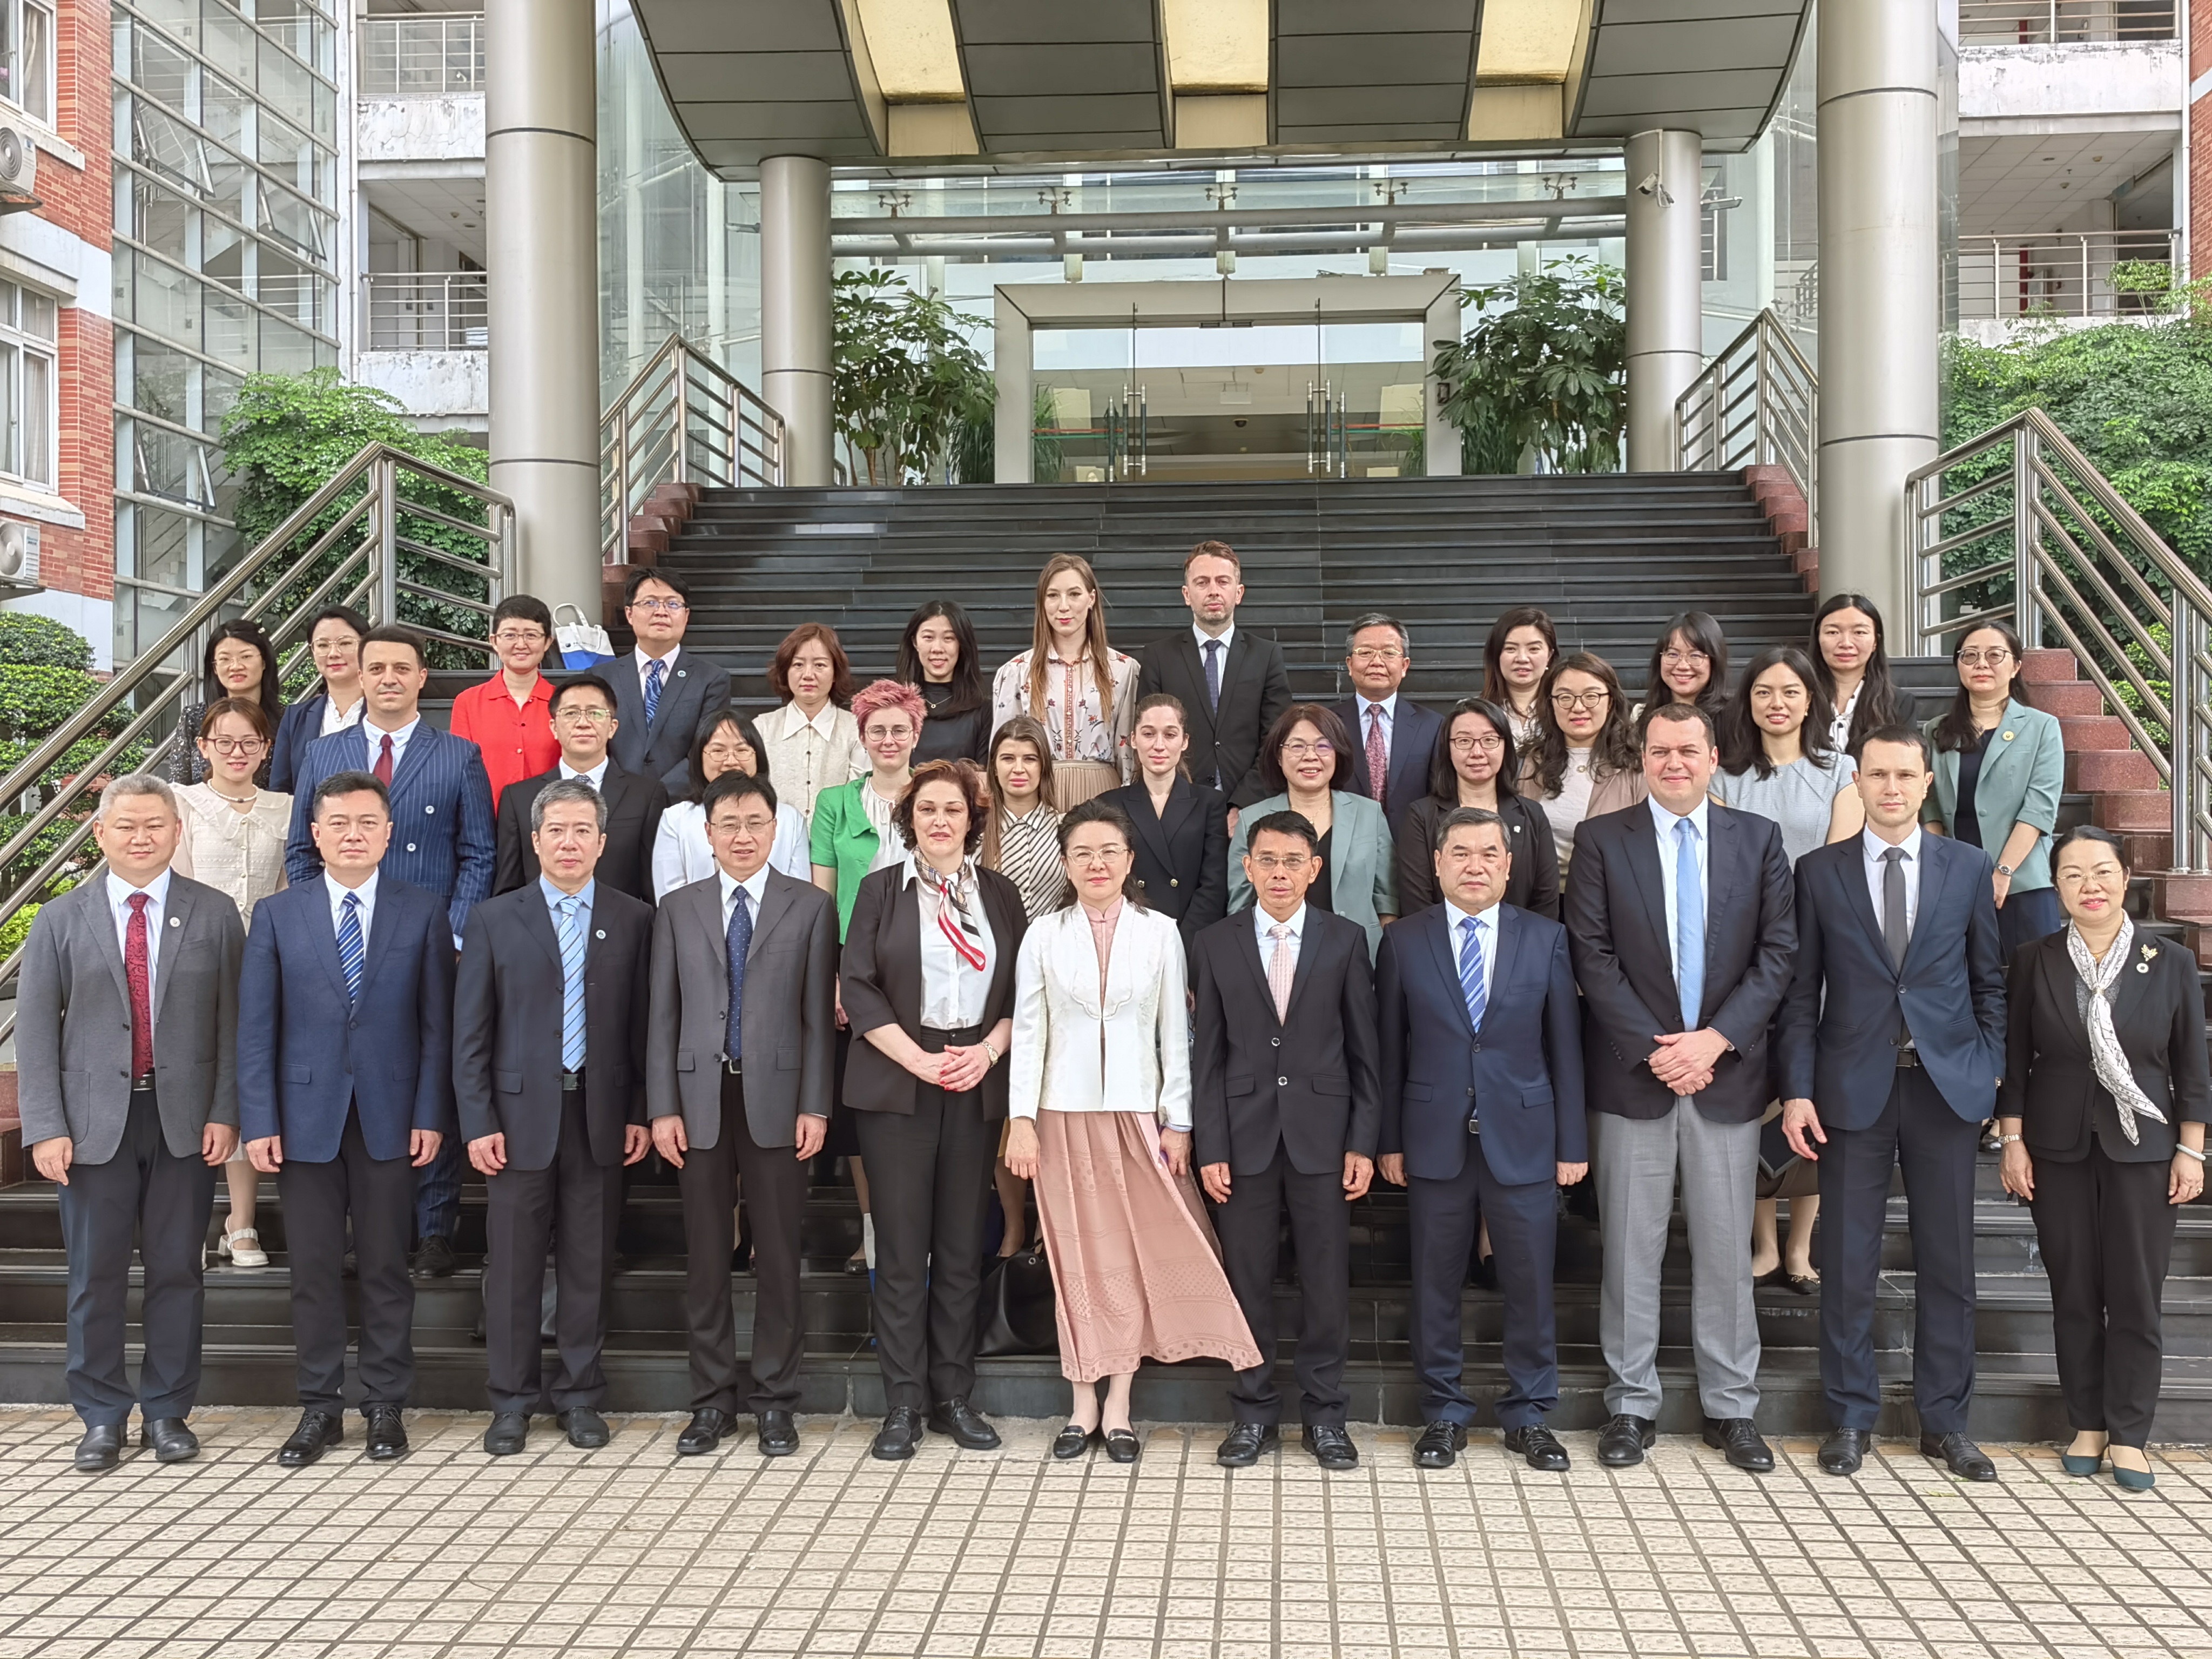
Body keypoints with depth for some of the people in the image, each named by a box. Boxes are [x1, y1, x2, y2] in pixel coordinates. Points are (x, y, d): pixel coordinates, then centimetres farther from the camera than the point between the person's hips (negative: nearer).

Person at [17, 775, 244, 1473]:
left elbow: (232, 1022, 1)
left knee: (177, 1271, 7)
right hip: (95, 1123, 0)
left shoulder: (214, 915, 3)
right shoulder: (61, 919, 4)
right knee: (95, 1277, 5)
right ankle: (102, 1416, 18)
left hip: (185, 1122, 0)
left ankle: (168, 1410, 20)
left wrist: (224, 1113, -6)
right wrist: (45, 1126, -7)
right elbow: (36, 1029, 1)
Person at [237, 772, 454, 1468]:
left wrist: (432, 1116, -6)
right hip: (306, 1116, 1)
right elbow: (256, 1026, 3)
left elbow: (438, 1023, 1)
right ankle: (320, 1408, 17)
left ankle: (385, 1407, 16)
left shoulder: (424, 913, 3)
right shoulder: (277, 914, 5)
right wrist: (258, 1122, -4)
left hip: (390, 1117, -1)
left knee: (385, 1268, 6)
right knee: (314, 1269, 6)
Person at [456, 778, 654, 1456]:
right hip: (521, 1113, -1)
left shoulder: (634, 920, 5)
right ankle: (512, 1401, 16)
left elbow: (642, 1024, 5)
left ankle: (580, 1395, 19)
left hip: (601, 1113, 1)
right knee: (513, 1263, 3)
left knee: (589, 1263, 7)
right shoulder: (494, 919, 4)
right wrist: (478, 1121, -5)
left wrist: (640, 1113, 0)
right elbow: (470, 1031, 2)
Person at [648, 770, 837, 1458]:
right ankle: (711, 1400, 17)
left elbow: (819, 1014, 1)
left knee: (779, 1255, 3)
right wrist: (662, 1107, 0)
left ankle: (774, 1400, 14)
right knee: (705, 1255, 6)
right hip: (700, 1100, 2)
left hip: (776, 1100, -2)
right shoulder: (677, 909, 10)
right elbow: (664, 1015, 8)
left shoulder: (811, 908, 5)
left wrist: (815, 1106, -6)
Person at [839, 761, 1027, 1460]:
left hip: (977, 1086, 2)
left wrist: (988, 1050, -8)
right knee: (901, 1246, -1)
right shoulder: (881, 889, 4)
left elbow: (1023, 990, 9)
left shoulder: (1000, 895, 11)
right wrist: (917, 1059, -11)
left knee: (962, 1245, 5)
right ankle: (903, 1403, 6)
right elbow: (857, 986, -2)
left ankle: (953, 1396, 14)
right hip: (897, 1086, -2)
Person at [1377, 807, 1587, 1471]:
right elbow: (1389, 1049, 4)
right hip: (1434, 1138, 0)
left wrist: (1573, 1142, 1)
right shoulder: (1404, 942, 3)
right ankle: (1444, 1415, 21)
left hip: (1522, 1137, 0)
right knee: (1436, 1284, 7)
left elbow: (1565, 1045, 4)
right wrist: (1388, 1140, 1)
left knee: (1530, 1280, 5)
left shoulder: (1546, 938, 4)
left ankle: (1529, 1416, 21)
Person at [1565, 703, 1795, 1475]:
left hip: (1726, 1069, 1)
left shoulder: (1759, 838, 6)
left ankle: (1732, 1406, 19)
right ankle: (1631, 1404, 15)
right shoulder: (1601, 839, 1)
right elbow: (1591, 955, -4)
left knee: (1726, 1246, 8)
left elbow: (1778, 952, 1)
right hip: (1632, 1072, -1)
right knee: (1631, 1246, 4)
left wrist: (1715, 1039, -11)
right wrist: (1653, 1049, -11)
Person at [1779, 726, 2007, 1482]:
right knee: (1848, 1263, 4)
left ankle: (1944, 1421, 19)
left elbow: (1989, 981, 8)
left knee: (1948, 1261, 6)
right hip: (1854, 1088, -1)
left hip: (1947, 1086, 1)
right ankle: (1851, 1418, 16)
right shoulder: (1819, 871, 3)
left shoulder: (1968, 866, 6)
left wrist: (1990, 1073, 0)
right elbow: (1802, 991, 2)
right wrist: (1797, 1090, -4)